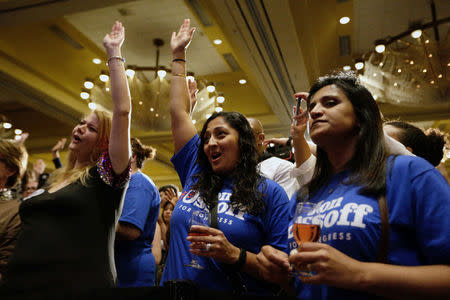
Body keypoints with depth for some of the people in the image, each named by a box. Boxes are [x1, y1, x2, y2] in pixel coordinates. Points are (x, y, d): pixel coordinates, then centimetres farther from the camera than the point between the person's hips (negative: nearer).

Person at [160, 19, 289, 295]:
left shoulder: (270, 194, -7)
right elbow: (179, 111, 10)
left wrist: (235, 255, -23)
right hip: (175, 289, 4)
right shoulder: (195, 175, 5)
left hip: (235, 291, -4)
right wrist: (179, 55, 16)